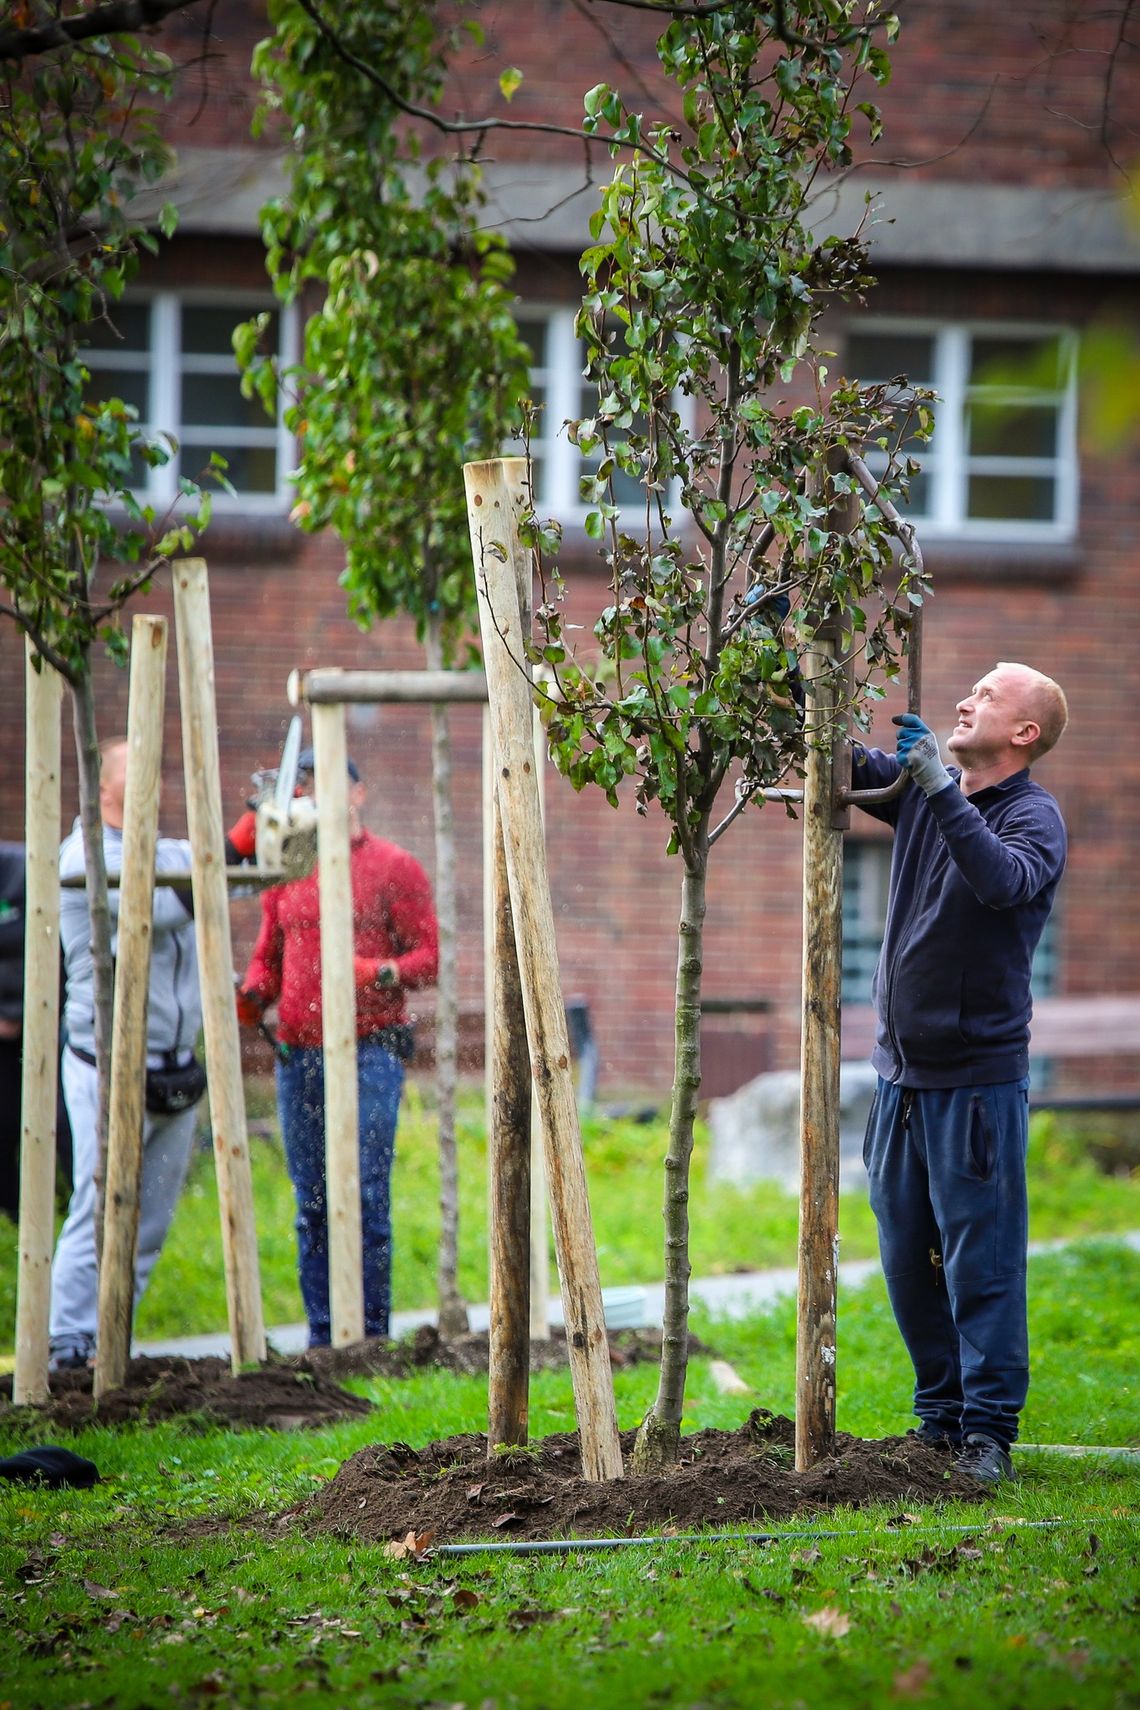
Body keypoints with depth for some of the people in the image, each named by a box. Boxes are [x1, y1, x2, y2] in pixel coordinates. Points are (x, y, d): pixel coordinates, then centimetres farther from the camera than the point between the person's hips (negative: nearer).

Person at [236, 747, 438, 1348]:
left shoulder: (394, 868, 3)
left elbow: (427, 954, 0)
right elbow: (268, 956, 21)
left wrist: (383, 972, -20)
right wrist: (253, 996, 0)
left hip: (369, 1048, -5)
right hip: (298, 1052, 5)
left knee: (365, 1195, -10)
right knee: (312, 1203, 5)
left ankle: (370, 1335, -5)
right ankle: (323, 1338, 9)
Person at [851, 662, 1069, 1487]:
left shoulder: (1033, 815, -10)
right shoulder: (918, 790, 9)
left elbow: (1005, 881, -31)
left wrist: (943, 792, -37)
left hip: (978, 1079, -7)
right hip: (902, 1071, 7)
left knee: (981, 1262, -5)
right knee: (908, 1259, 11)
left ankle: (989, 1432, 1)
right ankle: (940, 1419, 21)